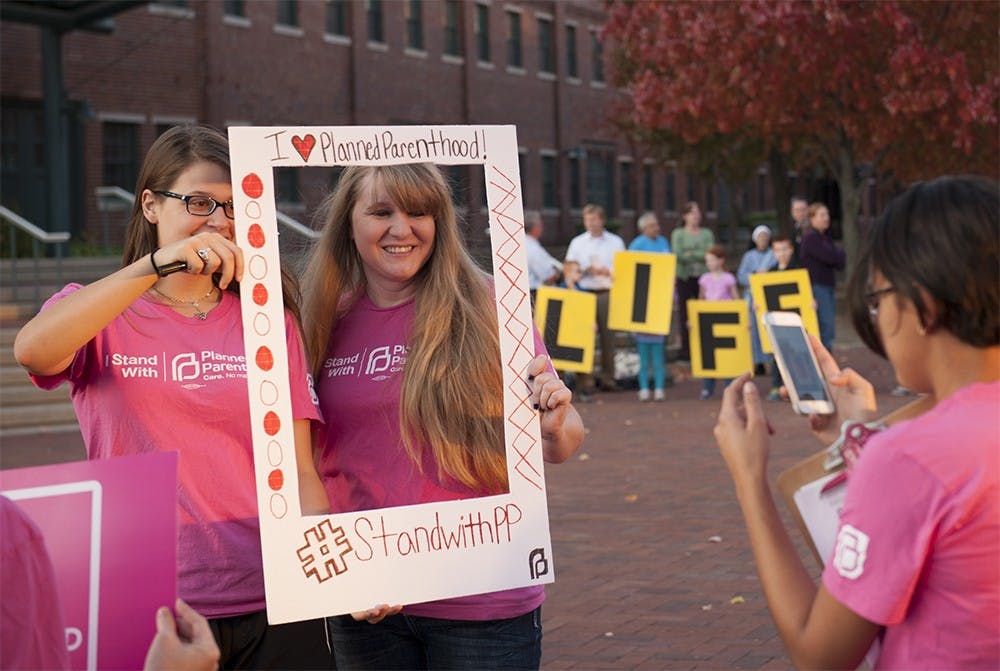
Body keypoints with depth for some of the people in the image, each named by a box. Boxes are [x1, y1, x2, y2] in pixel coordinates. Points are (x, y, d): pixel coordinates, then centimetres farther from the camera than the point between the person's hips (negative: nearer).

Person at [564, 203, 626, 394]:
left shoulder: (616, 242, 11)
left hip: (607, 293, 0)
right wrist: (586, 271, -9)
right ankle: (585, 379, -5)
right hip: (584, 292, 0)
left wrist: (608, 271, -11)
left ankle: (608, 378, 6)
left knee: (608, 336, -1)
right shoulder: (577, 243, 12)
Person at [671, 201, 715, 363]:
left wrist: (691, 254, -10)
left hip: (704, 277, 1)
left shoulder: (707, 233, 12)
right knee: (685, 315, -3)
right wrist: (700, 256, -8)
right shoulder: (678, 233, 7)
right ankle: (686, 351, 2)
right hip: (685, 277, -1)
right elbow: (678, 254, -8)